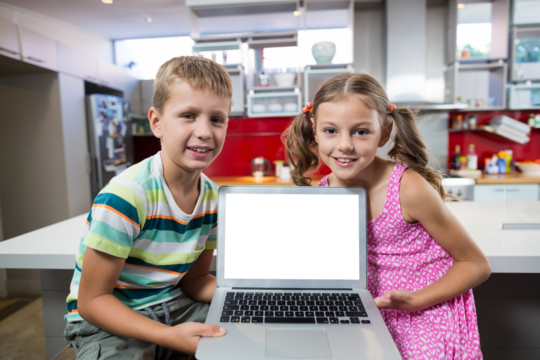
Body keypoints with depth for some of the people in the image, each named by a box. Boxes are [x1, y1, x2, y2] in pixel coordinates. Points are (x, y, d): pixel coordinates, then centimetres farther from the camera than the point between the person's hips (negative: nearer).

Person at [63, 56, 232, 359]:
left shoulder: (213, 196, -7)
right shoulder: (125, 197, -26)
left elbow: (193, 280, 3)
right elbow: (92, 300, -18)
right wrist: (169, 335, -28)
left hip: (171, 306, 4)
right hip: (106, 321, -3)